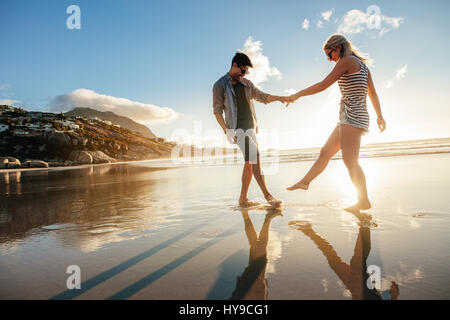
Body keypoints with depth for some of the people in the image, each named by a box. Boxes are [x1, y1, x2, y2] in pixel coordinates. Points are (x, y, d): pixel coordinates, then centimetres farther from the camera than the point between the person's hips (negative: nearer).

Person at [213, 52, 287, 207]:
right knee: (255, 158, -19)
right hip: (237, 128, -6)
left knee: (249, 163, 6)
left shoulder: (246, 83, 18)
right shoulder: (220, 85, 2)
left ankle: (243, 199, 15)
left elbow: (262, 96, 23)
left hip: (250, 127, 7)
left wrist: (279, 98, 4)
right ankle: (267, 195, -12)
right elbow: (217, 110, -1)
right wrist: (227, 130, -12)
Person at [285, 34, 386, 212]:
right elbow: (373, 93, 20)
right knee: (325, 152, 12)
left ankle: (364, 201, -3)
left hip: (352, 116, -10)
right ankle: (305, 182, 20)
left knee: (350, 161, -9)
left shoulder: (346, 61, -7)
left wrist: (297, 95, -4)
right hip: (351, 118, 10)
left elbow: (323, 85, -11)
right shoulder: (362, 64, 20)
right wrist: (379, 116, 22)